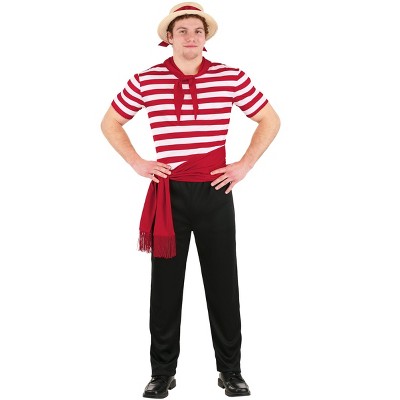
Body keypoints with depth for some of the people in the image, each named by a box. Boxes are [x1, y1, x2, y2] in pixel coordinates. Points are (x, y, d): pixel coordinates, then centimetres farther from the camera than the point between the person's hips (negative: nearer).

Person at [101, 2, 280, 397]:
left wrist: (245, 164, 0)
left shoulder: (231, 77, -1)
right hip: (168, 193, 0)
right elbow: (110, 123, 12)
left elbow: (270, 120, 9)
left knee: (223, 281, 7)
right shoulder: (146, 81, -1)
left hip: (215, 191, 0)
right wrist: (137, 162, 1)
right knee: (166, 283, 8)